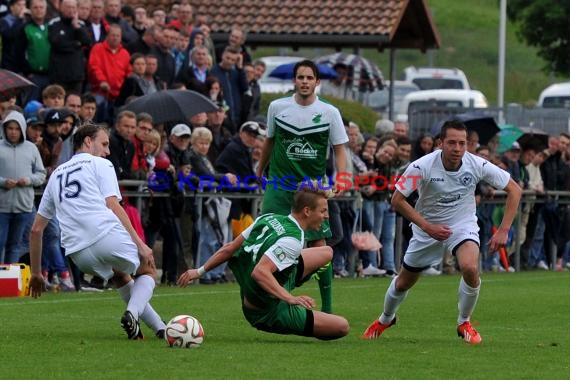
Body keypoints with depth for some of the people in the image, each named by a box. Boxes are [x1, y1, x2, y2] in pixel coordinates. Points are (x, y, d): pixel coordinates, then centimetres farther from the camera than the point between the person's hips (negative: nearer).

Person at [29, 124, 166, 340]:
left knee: (119, 275, 33)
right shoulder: (100, 164, 11)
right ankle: (132, 313, -11)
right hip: (109, 237, -5)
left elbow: (36, 229, 26)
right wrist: (140, 244, -7)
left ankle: (159, 328, 25)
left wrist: (36, 273, 31)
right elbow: (113, 205, -4)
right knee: (147, 271, 20)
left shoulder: (56, 175, 28)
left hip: (78, 254, 5)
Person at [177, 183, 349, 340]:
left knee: (326, 253, 15)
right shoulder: (292, 240, -27)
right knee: (341, 327, -10)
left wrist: (200, 271, 12)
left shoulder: (269, 218, -2)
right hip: (268, 313, -9)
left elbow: (229, 248, 3)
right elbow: (260, 272, -38)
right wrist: (290, 298, -38)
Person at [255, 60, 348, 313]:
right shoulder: (277, 107, 3)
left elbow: (339, 149, 3)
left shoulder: (329, 112, -1)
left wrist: (341, 178, -12)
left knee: (318, 244, -2)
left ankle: (327, 306, 7)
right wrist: (260, 170, 26)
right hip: (279, 185, 1)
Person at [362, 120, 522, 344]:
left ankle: (464, 323, -5)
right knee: (404, 282, 13)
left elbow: (514, 190, -9)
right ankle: (385, 319, 47)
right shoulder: (422, 167, -25)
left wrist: (503, 231, -15)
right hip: (427, 227, 0)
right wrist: (428, 227, -22)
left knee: (470, 268, -30)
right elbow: (397, 200, -16)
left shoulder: (477, 165, -20)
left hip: (463, 225, 0)